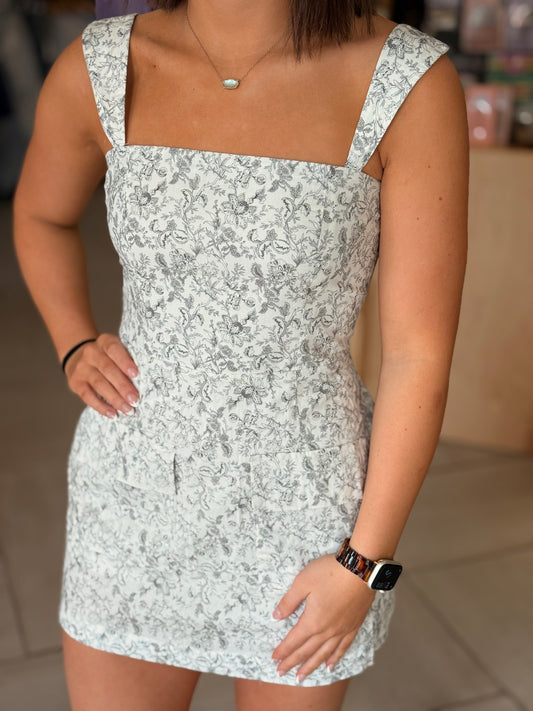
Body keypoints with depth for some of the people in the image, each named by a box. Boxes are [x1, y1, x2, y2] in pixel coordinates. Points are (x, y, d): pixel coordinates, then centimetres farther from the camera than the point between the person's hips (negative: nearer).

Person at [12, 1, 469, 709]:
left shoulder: (410, 82, -17)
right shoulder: (98, 68, -7)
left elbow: (421, 353, -13)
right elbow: (40, 214, 14)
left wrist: (365, 563, -9)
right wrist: (75, 348, 0)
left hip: (303, 513, -2)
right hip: (132, 493, 3)